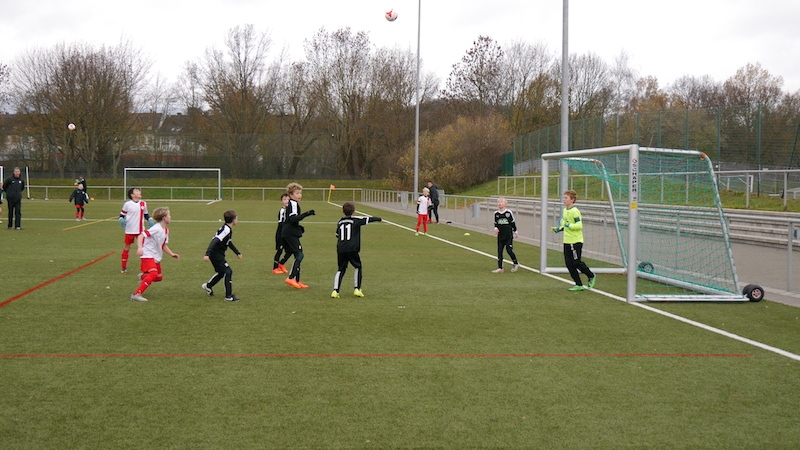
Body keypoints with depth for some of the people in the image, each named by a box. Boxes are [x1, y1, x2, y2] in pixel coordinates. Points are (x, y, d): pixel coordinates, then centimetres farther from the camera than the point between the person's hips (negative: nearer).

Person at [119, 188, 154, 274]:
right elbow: (122, 214, 1)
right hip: (130, 230, -3)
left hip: (140, 230, 3)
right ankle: (124, 268, 16)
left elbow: (145, 214, 16)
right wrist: (121, 220, -19)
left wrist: (150, 219, -2)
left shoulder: (143, 204, 5)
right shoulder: (127, 204, -6)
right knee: (127, 247, 7)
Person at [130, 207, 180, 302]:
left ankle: (143, 276, 47)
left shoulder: (166, 230, 9)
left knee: (159, 277, 15)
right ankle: (136, 294, -25)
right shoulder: (156, 229, -20)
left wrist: (171, 254, 7)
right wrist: (139, 248, -39)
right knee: (153, 274, -27)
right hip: (148, 255, -9)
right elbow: (141, 236, -26)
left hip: (156, 257, 9)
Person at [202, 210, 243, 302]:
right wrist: (207, 254, -38)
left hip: (219, 255, 10)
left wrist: (238, 253, 31)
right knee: (228, 272, -7)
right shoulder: (226, 230, -23)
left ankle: (208, 286, 44)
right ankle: (229, 296, -3)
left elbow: (229, 243, 25)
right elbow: (215, 241, -31)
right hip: (217, 255, -10)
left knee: (222, 272, 24)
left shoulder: (228, 229, 9)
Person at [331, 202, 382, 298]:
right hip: (352, 249, -4)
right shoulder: (356, 220, 1)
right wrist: (378, 219, 23)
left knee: (341, 270, 10)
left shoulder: (340, 222, 14)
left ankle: (335, 291, -2)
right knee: (357, 267, 14)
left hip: (340, 249, 4)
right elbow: (367, 219, 5)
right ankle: (357, 289, 7)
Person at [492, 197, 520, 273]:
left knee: (509, 250, -6)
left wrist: (515, 232, 9)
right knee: (499, 251, 2)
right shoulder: (496, 213, 3)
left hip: (509, 235, -4)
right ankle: (500, 268, 6)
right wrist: (496, 228, -9)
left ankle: (516, 263, 17)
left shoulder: (509, 212, -5)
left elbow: (513, 223, 4)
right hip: (500, 236, 4)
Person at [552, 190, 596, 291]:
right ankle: (579, 285, 12)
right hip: (567, 241, 9)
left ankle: (591, 276, 22)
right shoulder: (565, 210, 11)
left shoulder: (574, 211, -16)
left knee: (576, 262, -3)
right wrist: (559, 229, 10)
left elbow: (579, 225, -22)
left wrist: (568, 225, -27)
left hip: (576, 241, -9)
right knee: (569, 264, 5)